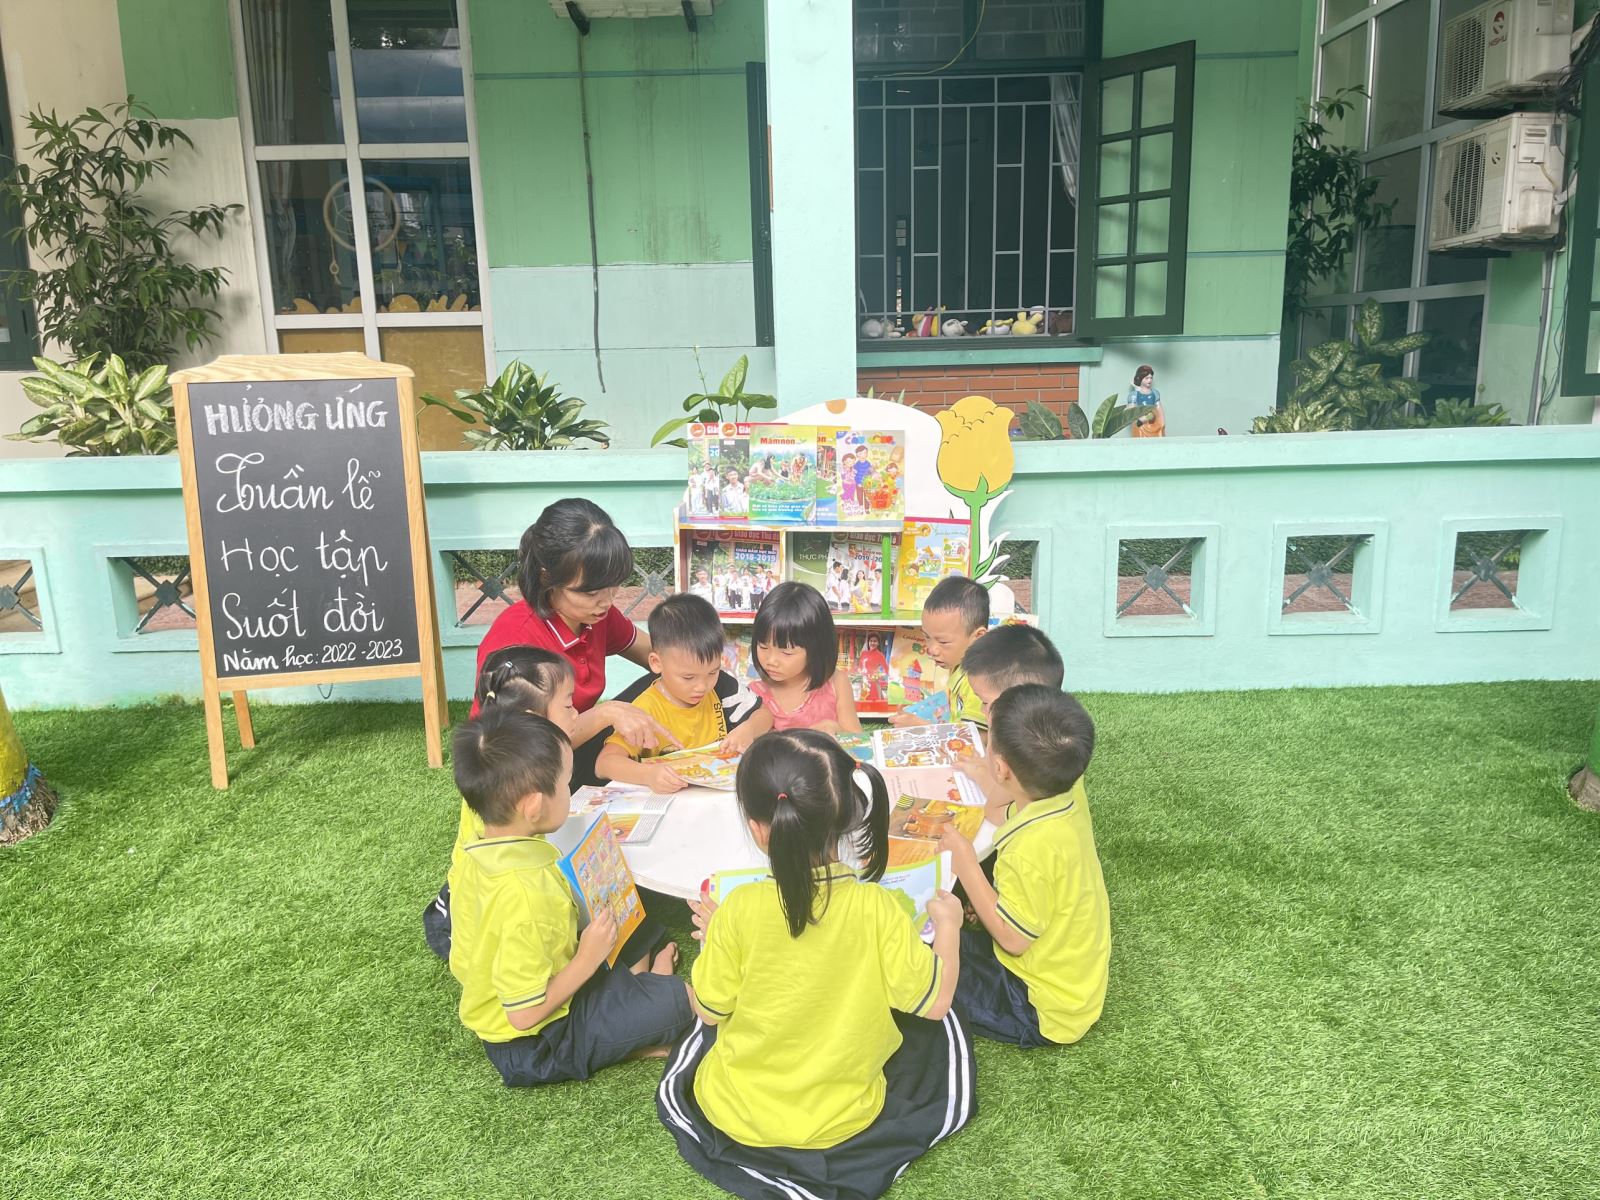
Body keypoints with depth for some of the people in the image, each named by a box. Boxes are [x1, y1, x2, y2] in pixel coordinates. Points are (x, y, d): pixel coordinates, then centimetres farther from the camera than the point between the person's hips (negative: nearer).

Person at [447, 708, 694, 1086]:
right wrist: (586, 961, -19)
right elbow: (524, 1014, -31)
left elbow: (461, 966, 4)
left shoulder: (472, 858, -7)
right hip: (534, 1046, -9)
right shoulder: (527, 895, -35)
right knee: (676, 1000, -13)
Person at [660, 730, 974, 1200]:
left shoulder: (739, 911, -24)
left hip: (738, 1120, 1)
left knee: (705, 1029, 33)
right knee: (940, 1026, 23)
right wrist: (947, 924, 3)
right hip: (845, 1120, 0)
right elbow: (932, 1001, -14)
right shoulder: (877, 907, -24)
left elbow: (710, 1010, -11)